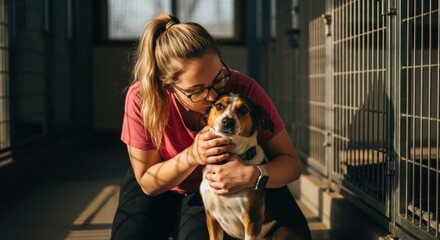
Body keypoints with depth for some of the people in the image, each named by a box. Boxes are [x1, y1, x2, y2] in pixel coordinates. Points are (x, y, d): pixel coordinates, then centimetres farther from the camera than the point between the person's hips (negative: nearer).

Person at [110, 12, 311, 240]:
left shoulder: (244, 89, -33)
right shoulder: (141, 98, -31)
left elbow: (291, 162, -24)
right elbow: (147, 183, -19)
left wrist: (252, 175, -46)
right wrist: (191, 156, -39)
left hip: (213, 189, 0)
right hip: (161, 189, 1)